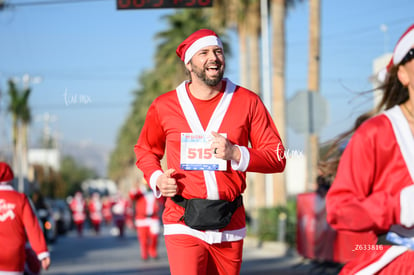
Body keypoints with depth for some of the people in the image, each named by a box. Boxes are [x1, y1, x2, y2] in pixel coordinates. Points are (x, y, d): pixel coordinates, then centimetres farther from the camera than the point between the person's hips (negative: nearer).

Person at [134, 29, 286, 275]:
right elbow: (145, 150, 21)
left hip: (229, 225, 1)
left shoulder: (248, 102, 3)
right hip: (183, 225, -1)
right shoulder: (164, 106, 4)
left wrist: (236, 153, -14)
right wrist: (156, 178, 0)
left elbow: (277, 157, 2)